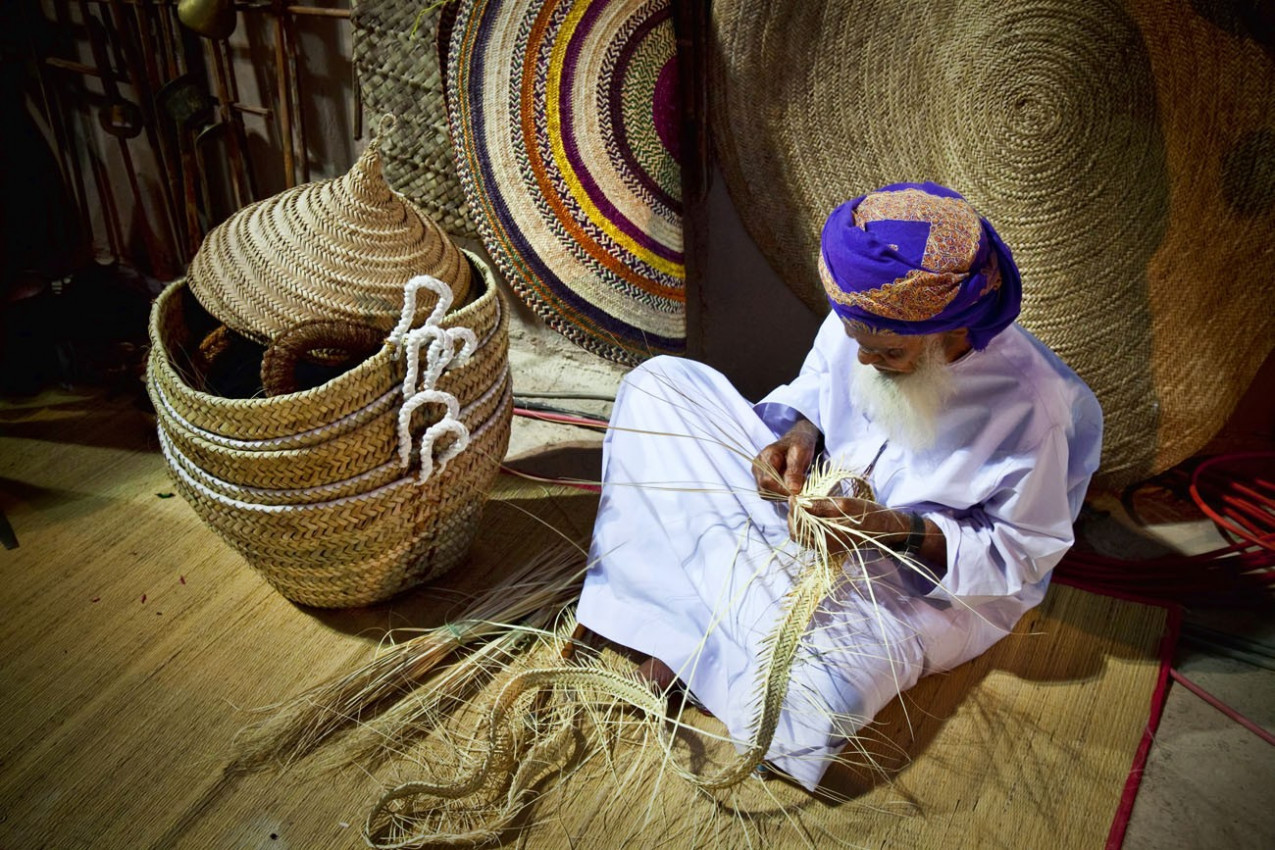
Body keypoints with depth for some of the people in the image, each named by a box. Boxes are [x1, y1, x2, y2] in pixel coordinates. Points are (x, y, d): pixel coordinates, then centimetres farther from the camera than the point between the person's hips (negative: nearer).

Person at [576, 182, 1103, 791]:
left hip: (931, 579, -5)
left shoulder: (1031, 409, -27)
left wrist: (898, 529, -29)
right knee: (659, 385, -7)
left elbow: (1025, 551, -16)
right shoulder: (868, 316, -16)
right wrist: (798, 432, -17)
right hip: (816, 497, 6)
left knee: (822, 693, -38)